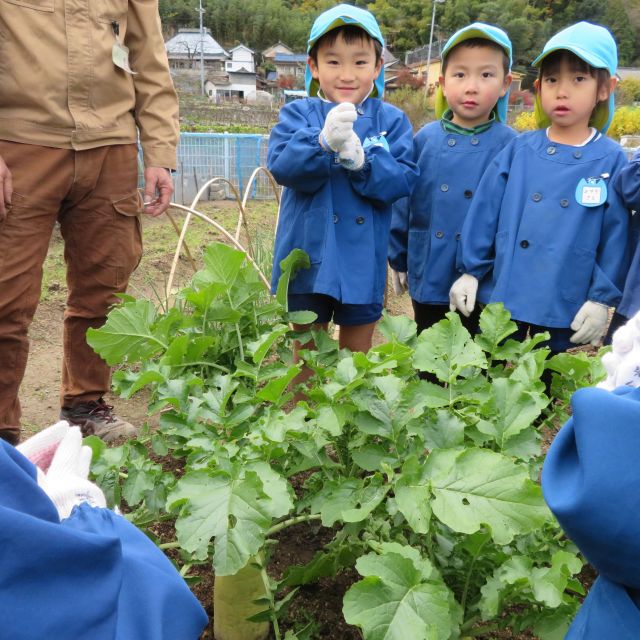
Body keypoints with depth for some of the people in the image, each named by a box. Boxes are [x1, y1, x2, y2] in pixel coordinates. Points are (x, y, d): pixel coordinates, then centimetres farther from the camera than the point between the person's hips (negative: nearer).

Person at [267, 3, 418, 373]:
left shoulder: (392, 120, 1)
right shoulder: (298, 114, -1)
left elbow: (404, 180, -10)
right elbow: (282, 167, -16)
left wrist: (361, 161, -26)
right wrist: (323, 142, -33)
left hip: (363, 262, 1)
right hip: (308, 258, 0)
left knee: (356, 358, 17)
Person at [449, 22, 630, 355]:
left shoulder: (612, 160, -4)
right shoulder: (519, 149, -1)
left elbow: (615, 238, -3)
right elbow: (484, 213, 1)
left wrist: (602, 299, -5)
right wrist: (469, 272, -1)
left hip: (567, 311, -1)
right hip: (500, 297, 1)